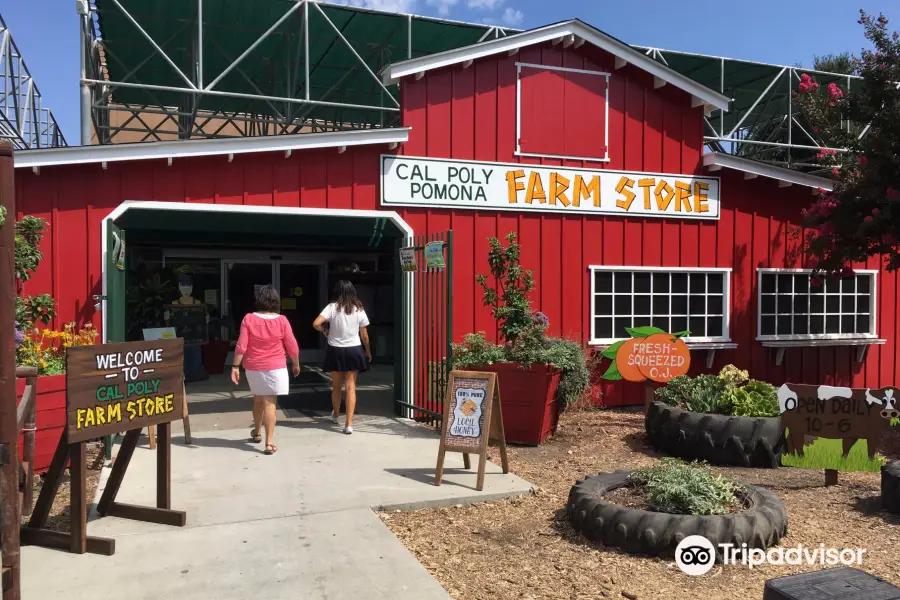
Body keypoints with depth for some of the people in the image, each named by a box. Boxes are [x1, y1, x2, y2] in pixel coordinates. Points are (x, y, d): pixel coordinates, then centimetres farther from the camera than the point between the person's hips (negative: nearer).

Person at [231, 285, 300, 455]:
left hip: (253, 367, 2)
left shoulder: (249, 319, -6)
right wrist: (296, 364, 11)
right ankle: (269, 443, -4)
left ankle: (257, 433, 41)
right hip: (275, 368, -2)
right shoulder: (282, 320, -8)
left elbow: (241, 346, -10)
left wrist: (235, 366, -3)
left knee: (258, 399, 21)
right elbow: (292, 347, -4)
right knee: (270, 403, -1)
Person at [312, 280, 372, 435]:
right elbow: (364, 335, 2)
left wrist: (325, 330, 1)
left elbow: (316, 324, -20)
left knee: (336, 386, 18)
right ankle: (349, 424, -4)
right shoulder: (359, 309, -3)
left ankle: (335, 415, 40)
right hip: (354, 350, 0)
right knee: (351, 387, 2)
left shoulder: (332, 307, -9)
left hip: (335, 351, 0)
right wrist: (368, 351, 16)